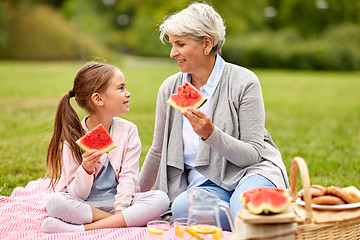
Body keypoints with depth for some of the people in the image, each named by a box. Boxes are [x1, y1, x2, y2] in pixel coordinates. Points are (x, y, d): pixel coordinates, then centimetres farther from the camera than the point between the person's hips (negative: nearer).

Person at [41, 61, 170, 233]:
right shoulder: (74, 136, -7)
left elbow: (128, 177, -7)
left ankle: (82, 228, -27)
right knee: (54, 202, -32)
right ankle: (119, 221, -20)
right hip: (82, 205, -2)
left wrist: (120, 210, -22)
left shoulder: (128, 131, 1)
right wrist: (86, 170, -30)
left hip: (116, 201, 3)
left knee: (161, 198, -25)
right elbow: (77, 195, -10)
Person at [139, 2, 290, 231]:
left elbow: (253, 154, -12)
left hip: (252, 172, -4)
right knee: (181, 208, -33)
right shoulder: (170, 88, 3)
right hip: (203, 183, 4)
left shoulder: (244, 82, -9)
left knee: (245, 204, -41)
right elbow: (159, 152, 16)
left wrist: (210, 134, -28)